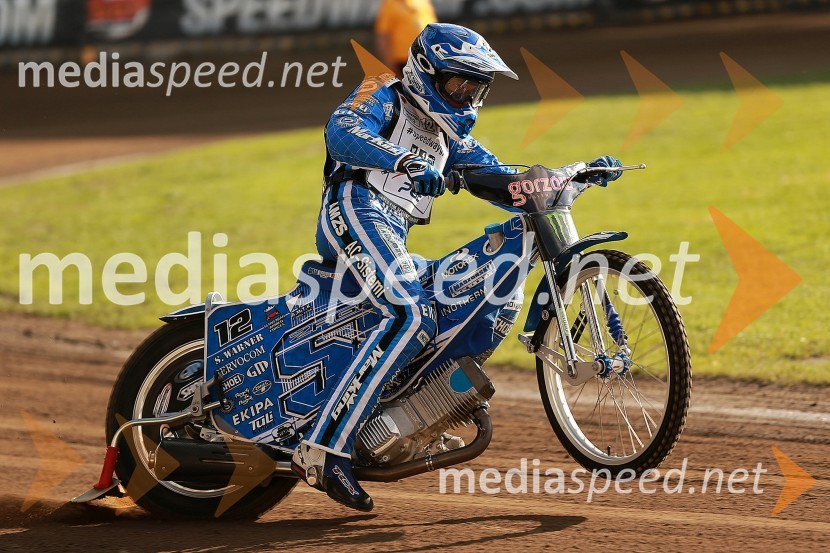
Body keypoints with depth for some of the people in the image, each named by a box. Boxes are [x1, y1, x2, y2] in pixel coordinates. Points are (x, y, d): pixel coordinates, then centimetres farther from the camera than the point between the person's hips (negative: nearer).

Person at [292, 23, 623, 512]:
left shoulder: (453, 141, 30)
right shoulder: (384, 98, 6)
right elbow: (341, 132, -17)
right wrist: (406, 162, -34)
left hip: (394, 241, 9)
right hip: (356, 212, -9)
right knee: (411, 317, -30)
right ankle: (325, 448, -38)